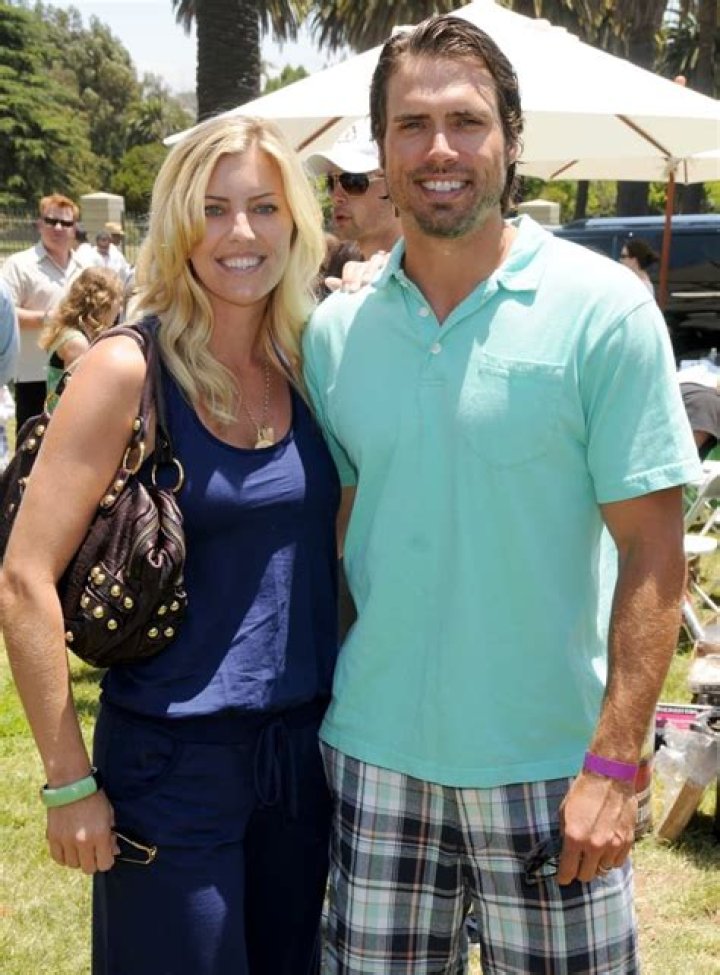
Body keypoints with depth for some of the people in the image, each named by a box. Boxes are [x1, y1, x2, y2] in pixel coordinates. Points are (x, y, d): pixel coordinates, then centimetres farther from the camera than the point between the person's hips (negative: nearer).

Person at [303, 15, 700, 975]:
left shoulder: (604, 309, -9)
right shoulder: (334, 331, 3)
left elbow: (653, 552, -9)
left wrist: (614, 763, -14)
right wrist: (309, 703, 4)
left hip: (550, 765, -3)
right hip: (374, 752, 3)